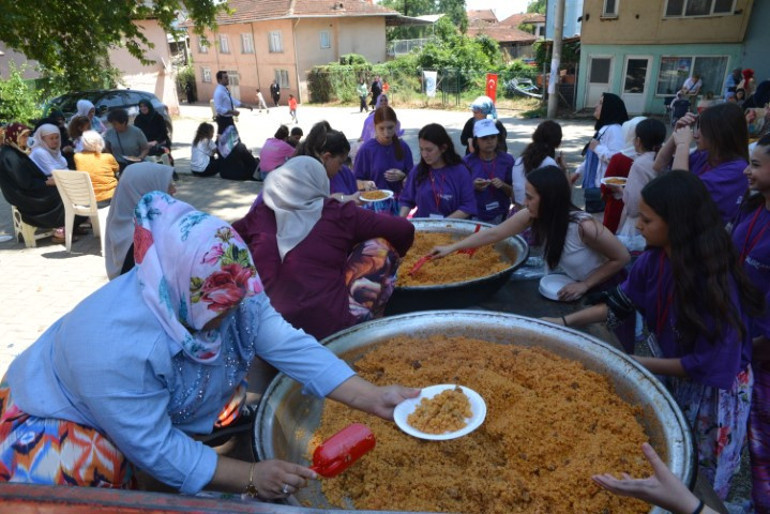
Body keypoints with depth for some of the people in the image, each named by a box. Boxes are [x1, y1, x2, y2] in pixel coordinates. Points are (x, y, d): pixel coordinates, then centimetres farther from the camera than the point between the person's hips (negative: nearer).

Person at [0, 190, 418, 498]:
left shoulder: (229, 295, -21)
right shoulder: (119, 347, -40)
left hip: (170, 411, 7)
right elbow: (153, 449, -32)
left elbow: (292, 347, -24)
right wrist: (249, 477, -31)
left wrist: (375, 399, -29)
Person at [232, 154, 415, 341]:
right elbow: (404, 229, 0)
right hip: (332, 329, -3)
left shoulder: (260, 215, 4)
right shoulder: (336, 214, -5)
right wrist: (392, 255, 21)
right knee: (380, 244, 6)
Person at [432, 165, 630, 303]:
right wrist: (451, 248, -11)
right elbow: (494, 233, -11)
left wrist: (585, 285, -23)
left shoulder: (583, 226, -35)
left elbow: (622, 258, -21)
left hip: (601, 290, -4)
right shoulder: (530, 216, -21)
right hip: (571, 285, 5)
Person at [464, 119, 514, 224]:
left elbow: (513, 192, 3)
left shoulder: (507, 160, -2)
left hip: (500, 217, 1)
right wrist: (474, 187, -18)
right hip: (474, 217, -1)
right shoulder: (467, 162, -5)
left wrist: (503, 186, -16)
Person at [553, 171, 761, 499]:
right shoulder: (655, 259, -15)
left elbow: (712, 366, -27)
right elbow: (621, 301, 0)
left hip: (713, 390, -6)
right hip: (670, 372, 6)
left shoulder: (714, 282, -34)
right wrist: (566, 322, -7)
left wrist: (640, 364, -22)